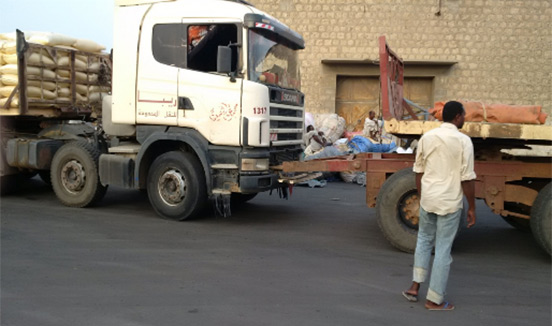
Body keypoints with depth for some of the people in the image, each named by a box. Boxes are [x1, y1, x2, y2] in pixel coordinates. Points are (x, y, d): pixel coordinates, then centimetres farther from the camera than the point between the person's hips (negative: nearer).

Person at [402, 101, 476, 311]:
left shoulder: (427, 137, 4)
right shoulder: (463, 141, -10)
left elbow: (419, 171, 9)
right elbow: (467, 178, -11)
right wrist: (471, 208, -2)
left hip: (428, 199, 4)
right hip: (450, 202, -4)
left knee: (424, 240, 22)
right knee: (443, 249, 5)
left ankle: (415, 286, 19)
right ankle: (434, 300, 15)